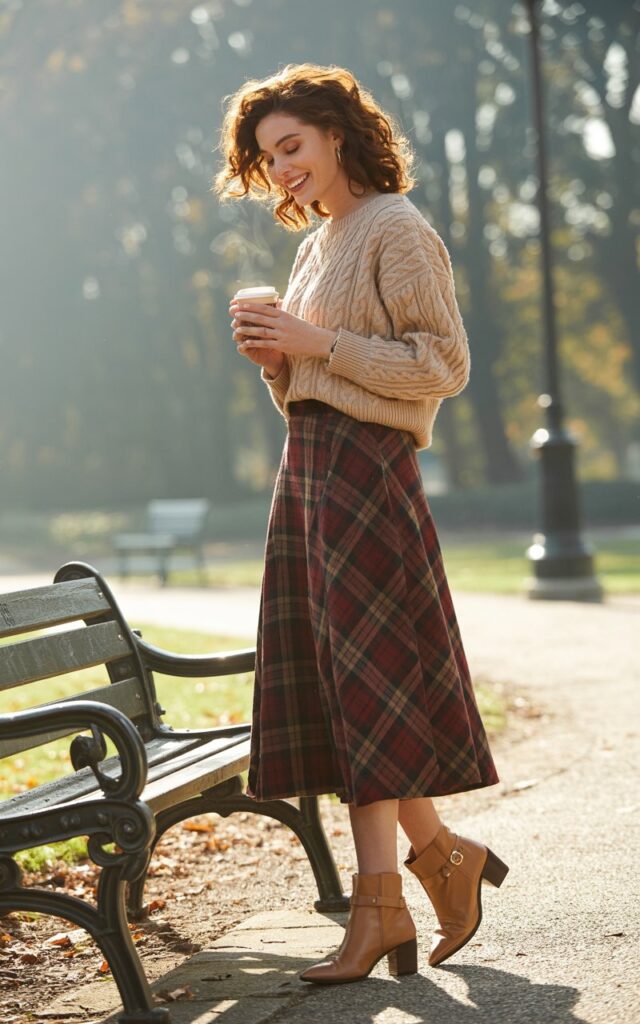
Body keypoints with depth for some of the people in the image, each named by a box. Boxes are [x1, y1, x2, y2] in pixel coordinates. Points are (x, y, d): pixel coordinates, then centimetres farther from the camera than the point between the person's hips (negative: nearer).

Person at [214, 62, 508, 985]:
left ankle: (379, 909, 1)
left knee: (363, 689, -7)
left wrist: (319, 344, -14)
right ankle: (443, 855, 15)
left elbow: (444, 364, -14)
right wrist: (271, 355, 2)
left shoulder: (398, 231, -6)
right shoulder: (318, 246, 20)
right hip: (309, 467, 9)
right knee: (328, 690, 7)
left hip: (366, 468, -9)